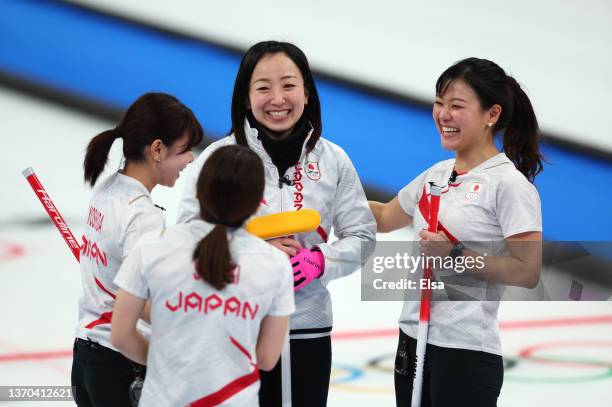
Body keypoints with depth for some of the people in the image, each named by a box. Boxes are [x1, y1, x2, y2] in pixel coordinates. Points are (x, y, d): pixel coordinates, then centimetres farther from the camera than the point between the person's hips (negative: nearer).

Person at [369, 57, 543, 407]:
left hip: (466, 353, -7)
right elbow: (384, 218, 28)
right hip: (413, 339, 7)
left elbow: (527, 272, -16)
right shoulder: (437, 175, 12)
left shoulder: (509, 184, -10)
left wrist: (455, 255, -20)